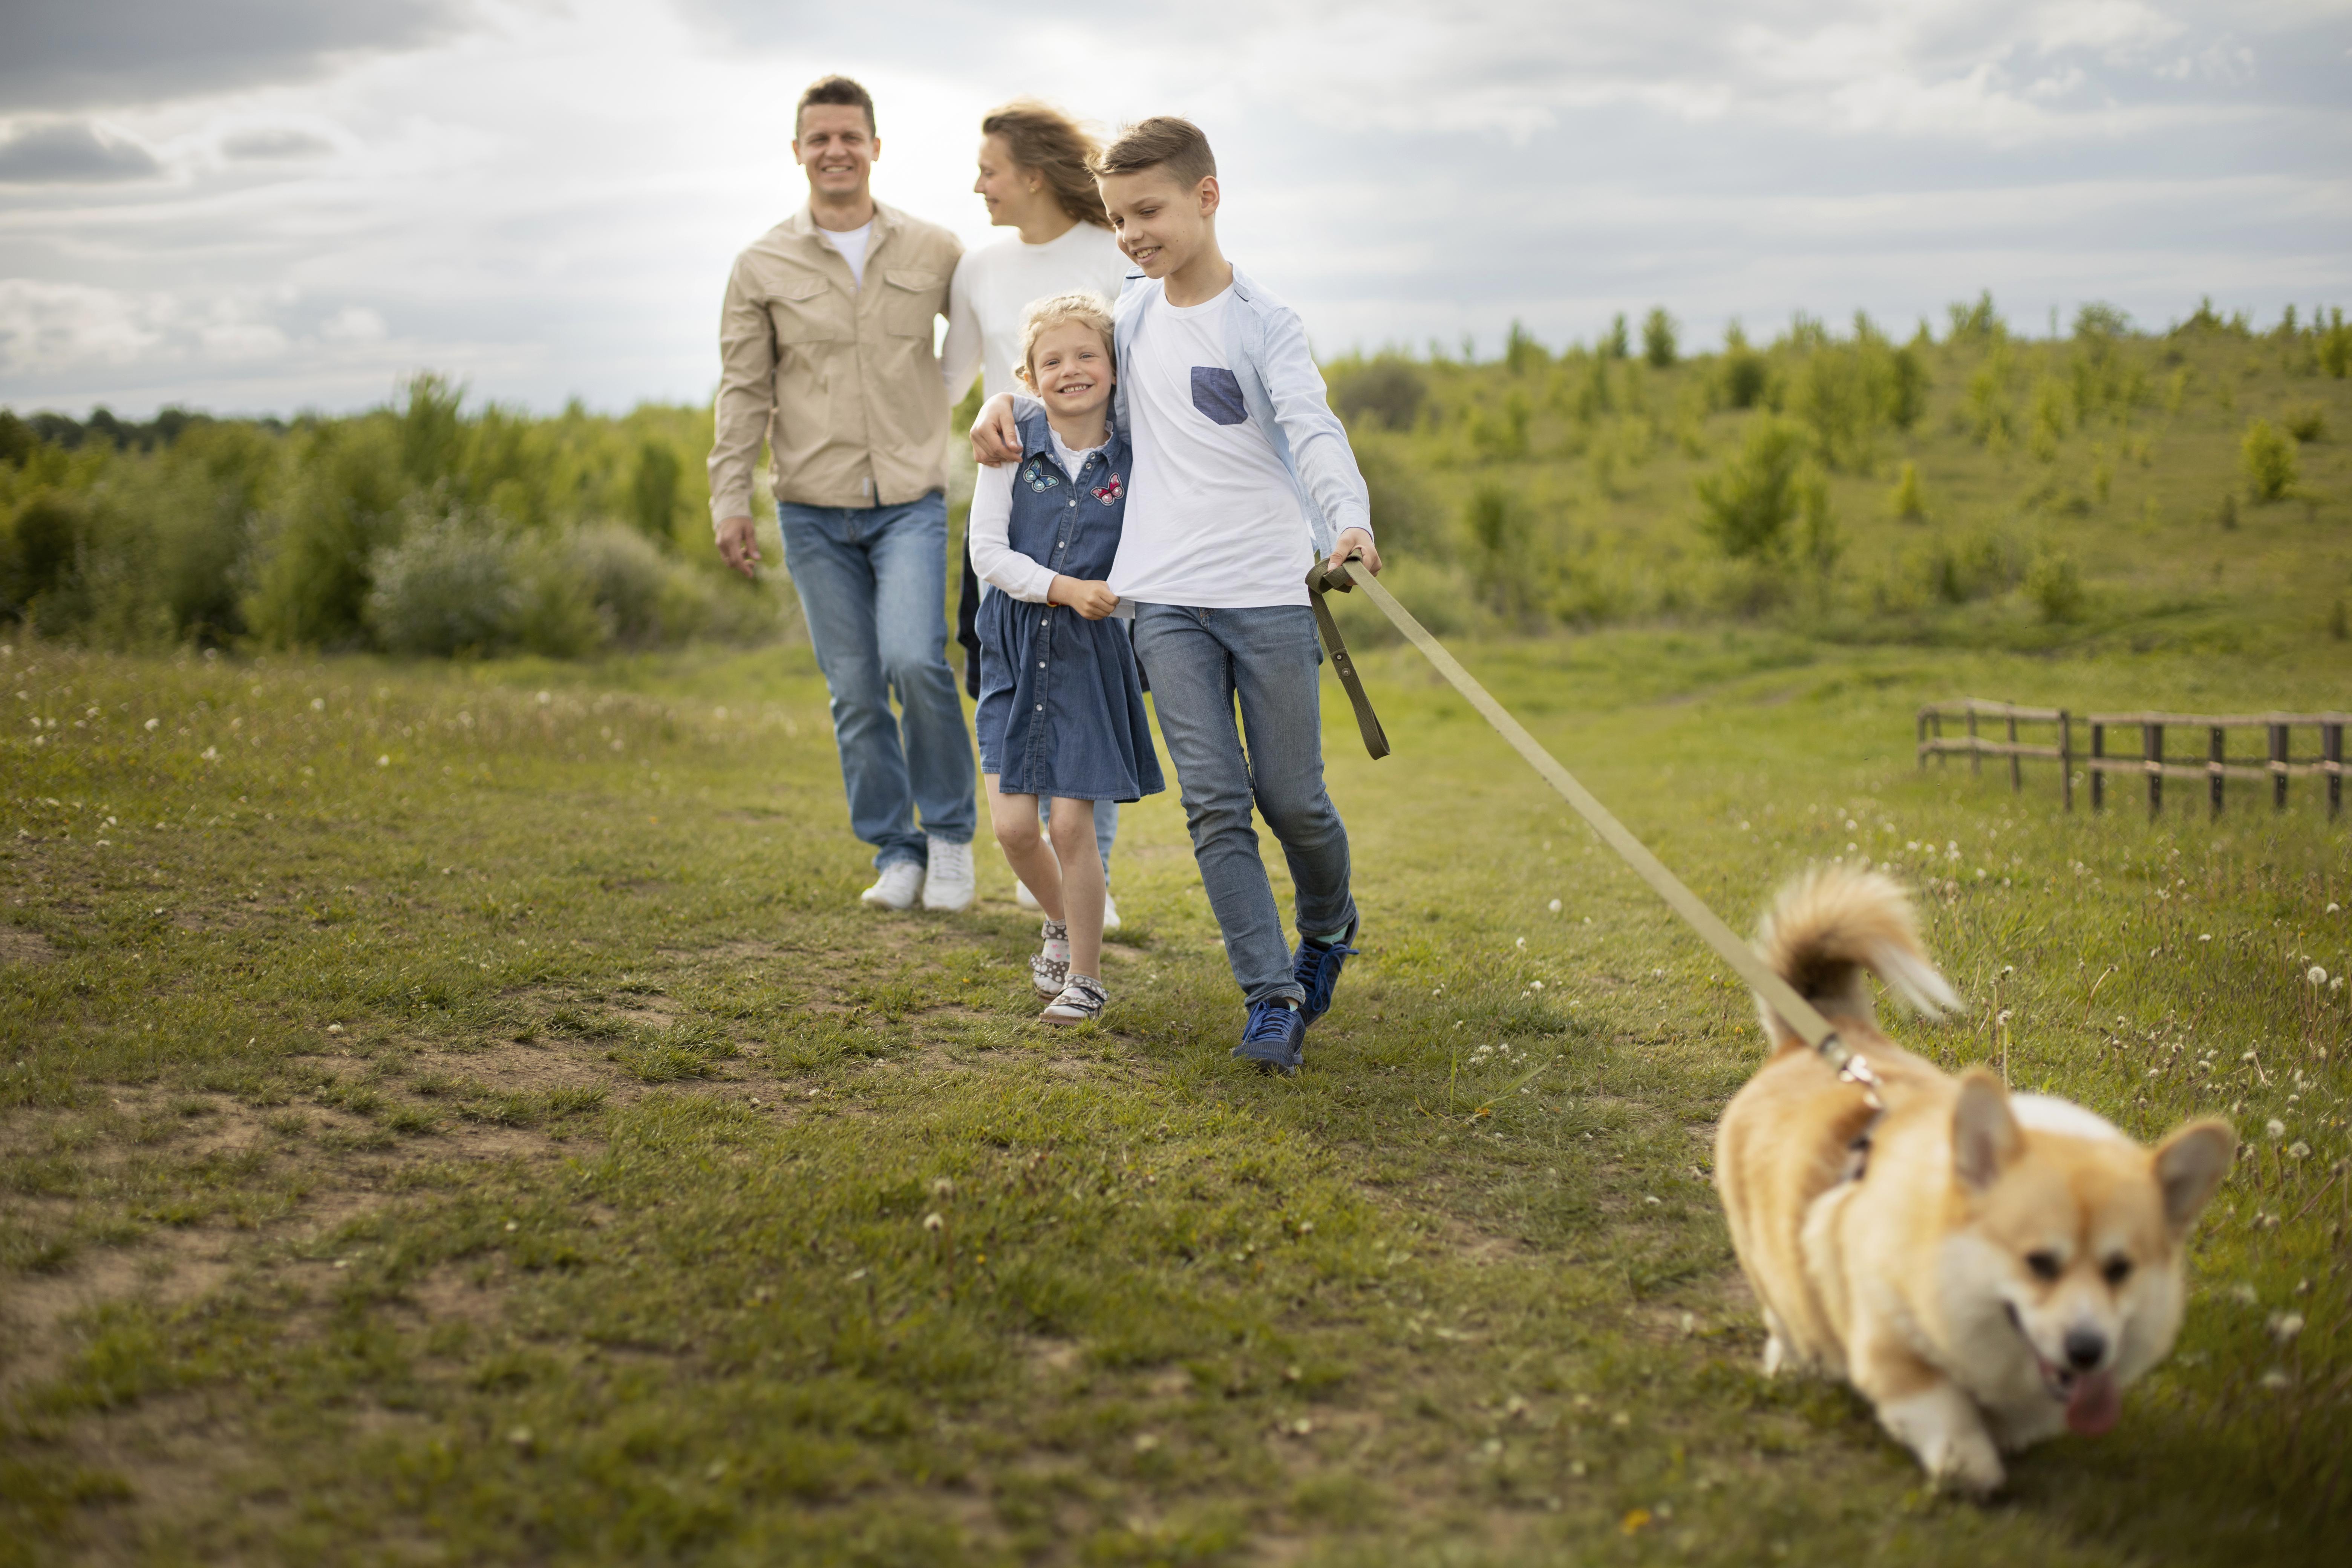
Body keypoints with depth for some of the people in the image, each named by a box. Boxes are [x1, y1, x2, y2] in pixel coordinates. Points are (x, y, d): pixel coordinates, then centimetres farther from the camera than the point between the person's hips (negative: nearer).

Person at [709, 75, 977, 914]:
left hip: (911, 498, -1)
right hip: (814, 510, 1)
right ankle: (894, 852, 16)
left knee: (915, 661, -19)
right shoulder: (763, 266, 4)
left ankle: (950, 831, 1)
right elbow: (744, 390, 5)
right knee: (854, 690, 3)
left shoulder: (933, 251, 4)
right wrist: (730, 500, -1)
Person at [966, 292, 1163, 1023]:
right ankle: (1061, 921, 29)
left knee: (1072, 821, -4)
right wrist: (1065, 589, -18)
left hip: (1092, 652, -1)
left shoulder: (1130, 460, -3)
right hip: (1016, 646, 1)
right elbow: (987, 550, -7)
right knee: (1012, 824, -2)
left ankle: (1086, 975, 14)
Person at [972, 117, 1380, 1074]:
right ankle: (1272, 1001, -2)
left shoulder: (1264, 324, -4)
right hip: (1166, 599, 3)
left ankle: (1329, 930, 34)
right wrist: (1006, 399, 10)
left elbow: (1315, 434, -18)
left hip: (1269, 591, -3)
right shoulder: (1135, 309, 11)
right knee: (1214, 801, -6)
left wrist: (1348, 522, -38)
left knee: (1291, 797, 4)